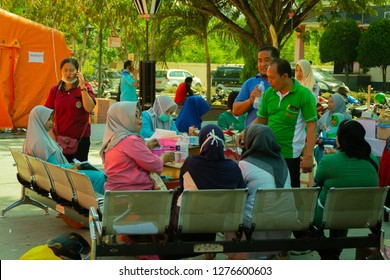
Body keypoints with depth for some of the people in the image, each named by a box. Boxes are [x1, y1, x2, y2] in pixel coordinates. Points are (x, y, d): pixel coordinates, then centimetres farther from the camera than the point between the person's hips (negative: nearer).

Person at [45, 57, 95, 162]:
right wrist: (51, 135, -3)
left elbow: (89, 108, -15)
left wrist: (82, 86, -16)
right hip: (60, 138, 3)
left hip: (80, 138, -2)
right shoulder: (55, 90, 7)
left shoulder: (85, 87, -1)